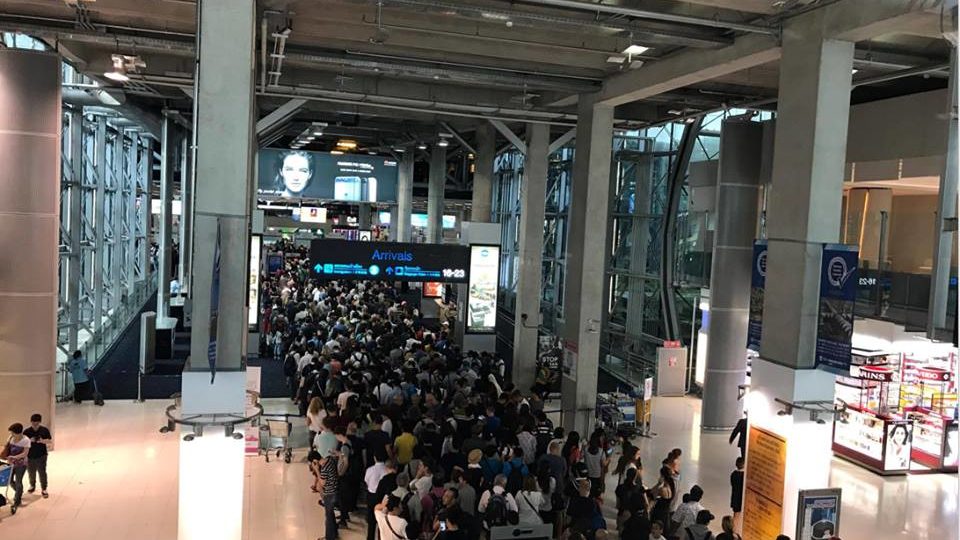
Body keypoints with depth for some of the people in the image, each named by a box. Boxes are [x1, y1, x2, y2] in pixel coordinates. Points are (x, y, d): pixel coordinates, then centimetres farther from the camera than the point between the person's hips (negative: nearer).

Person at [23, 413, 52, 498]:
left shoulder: (44, 430, -8)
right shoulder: (26, 431, -7)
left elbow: (50, 441, -4)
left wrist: (42, 441, -23)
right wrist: (30, 440, -23)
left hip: (41, 456, -2)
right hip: (30, 456, 2)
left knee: (42, 472, 0)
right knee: (31, 472, 16)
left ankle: (44, 489, 11)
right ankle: (32, 486, 41)